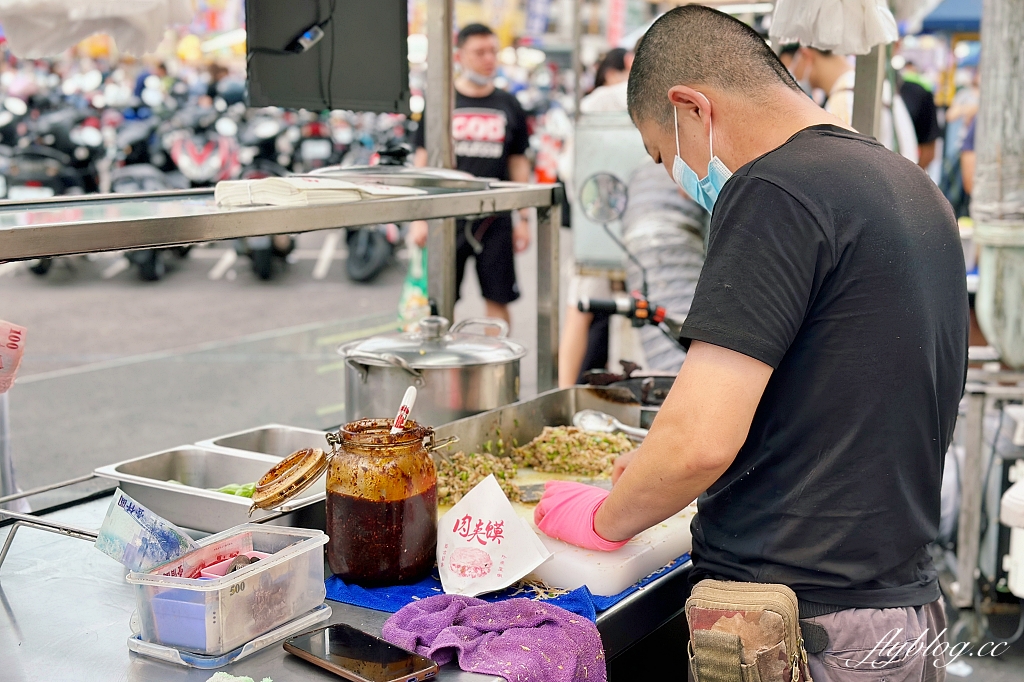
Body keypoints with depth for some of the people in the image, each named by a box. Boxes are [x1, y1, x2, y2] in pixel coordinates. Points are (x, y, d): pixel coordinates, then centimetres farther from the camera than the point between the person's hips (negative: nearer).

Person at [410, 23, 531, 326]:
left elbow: (518, 163, 12)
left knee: (498, 301, 4)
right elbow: (423, 160, 3)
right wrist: (419, 217, -3)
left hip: (495, 219, 2)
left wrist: (523, 218, 7)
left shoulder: (509, 106, 9)